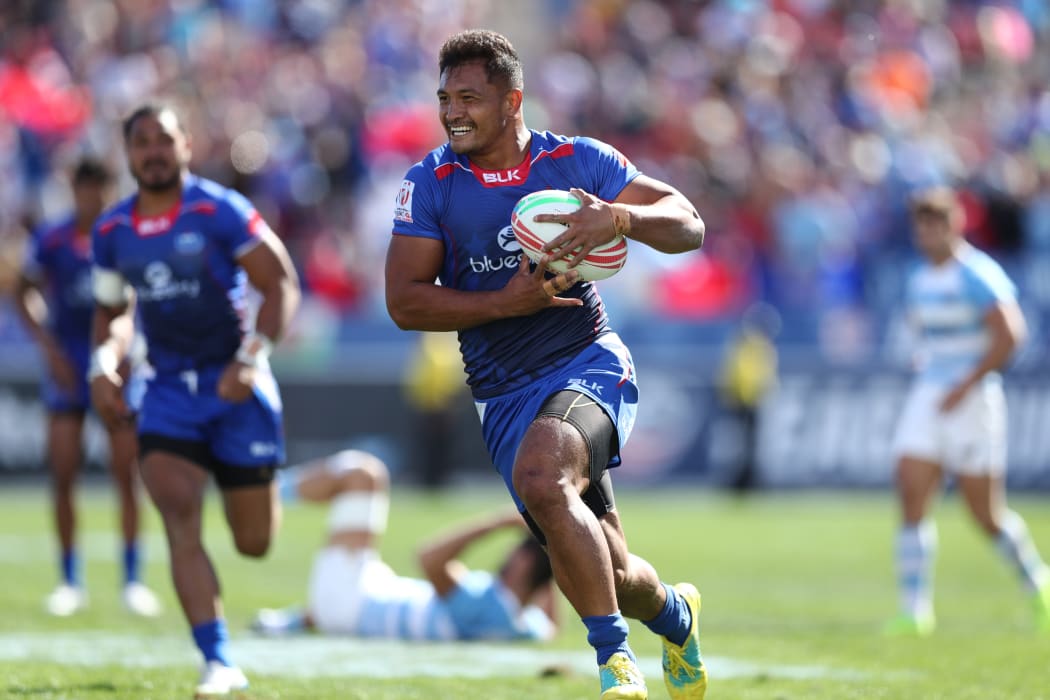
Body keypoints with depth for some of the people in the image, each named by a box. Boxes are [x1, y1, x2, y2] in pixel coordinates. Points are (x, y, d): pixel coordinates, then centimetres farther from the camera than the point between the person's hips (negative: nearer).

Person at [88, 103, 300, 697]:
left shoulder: (220, 212, -11)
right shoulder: (112, 232, 4)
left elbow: (281, 285, -10)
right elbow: (111, 312, 19)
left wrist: (249, 361, -21)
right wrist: (104, 367, 0)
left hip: (236, 387, -3)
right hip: (170, 391, 3)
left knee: (254, 541, 4)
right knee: (180, 519, -18)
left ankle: (264, 488, 44)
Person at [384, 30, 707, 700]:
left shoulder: (579, 161, -1)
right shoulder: (430, 185, 1)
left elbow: (689, 226, -2)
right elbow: (405, 302, -4)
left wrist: (620, 217, -23)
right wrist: (508, 301, -16)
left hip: (589, 364, -3)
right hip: (506, 391, 3)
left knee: (539, 475, -34)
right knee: (607, 574, 4)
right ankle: (675, 616, 40)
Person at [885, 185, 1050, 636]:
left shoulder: (977, 276, -13)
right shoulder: (920, 281, 13)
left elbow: (1009, 335, -21)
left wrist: (965, 387, -20)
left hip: (972, 399, -7)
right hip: (927, 396, 7)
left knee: (987, 512, 1)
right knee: (912, 497, -7)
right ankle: (915, 611, -8)